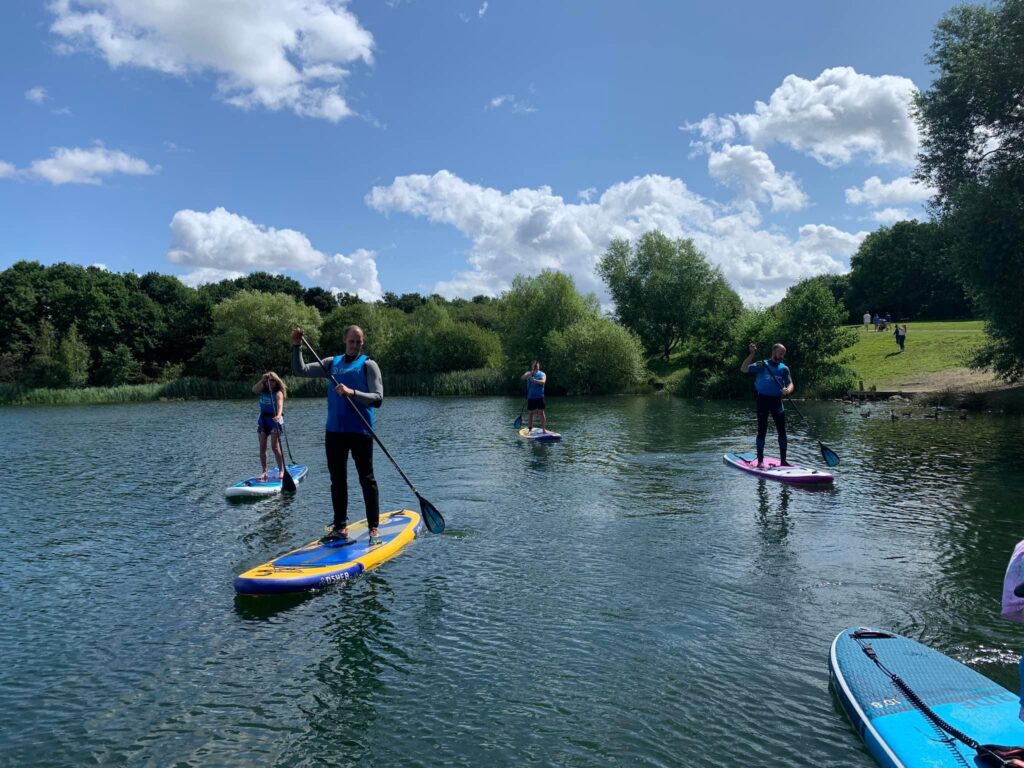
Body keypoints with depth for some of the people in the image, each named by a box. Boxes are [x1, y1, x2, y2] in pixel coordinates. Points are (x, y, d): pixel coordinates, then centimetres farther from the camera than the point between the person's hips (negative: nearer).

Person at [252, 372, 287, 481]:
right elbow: (254, 390, -13)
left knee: (275, 447, -11)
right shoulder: (263, 389, 7)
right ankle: (264, 471, 12)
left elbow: (280, 405, -28)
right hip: (263, 419, 6)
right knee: (262, 447, 5)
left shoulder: (278, 392, -11)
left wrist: (279, 415, -45)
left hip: (274, 419, -6)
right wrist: (262, 381, -22)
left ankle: (281, 470, 0)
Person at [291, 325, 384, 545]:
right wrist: (296, 346, -3)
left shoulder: (368, 365, -1)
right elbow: (300, 370, 10)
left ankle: (374, 529, 5)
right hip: (334, 431, 5)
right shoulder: (332, 362, 14)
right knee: (337, 480, 11)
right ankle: (340, 527, 21)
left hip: (360, 431, -5)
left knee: (367, 480, -1)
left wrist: (352, 393, -25)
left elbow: (378, 398, -12)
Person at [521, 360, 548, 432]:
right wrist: (531, 373, -30)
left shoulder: (542, 374, 3)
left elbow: (543, 381, -16)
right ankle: (530, 429, 11)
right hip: (530, 397, 1)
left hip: (539, 397, -1)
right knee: (531, 413, 5)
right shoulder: (528, 373, 8)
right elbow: (522, 377, -13)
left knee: (542, 412, -3)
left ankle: (544, 429, 1)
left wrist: (534, 380, -31)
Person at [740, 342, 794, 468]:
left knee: (782, 432, 2)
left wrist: (788, 390, -24)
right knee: (762, 431, 1)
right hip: (763, 400, -3)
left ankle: (783, 460, 12)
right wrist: (752, 354, -20)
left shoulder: (784, 368, 8)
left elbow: (790, 384, -1)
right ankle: (760, 461, 7)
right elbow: (743, 369, -12)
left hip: (777, 401, 3)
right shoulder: (762, 365, -1)